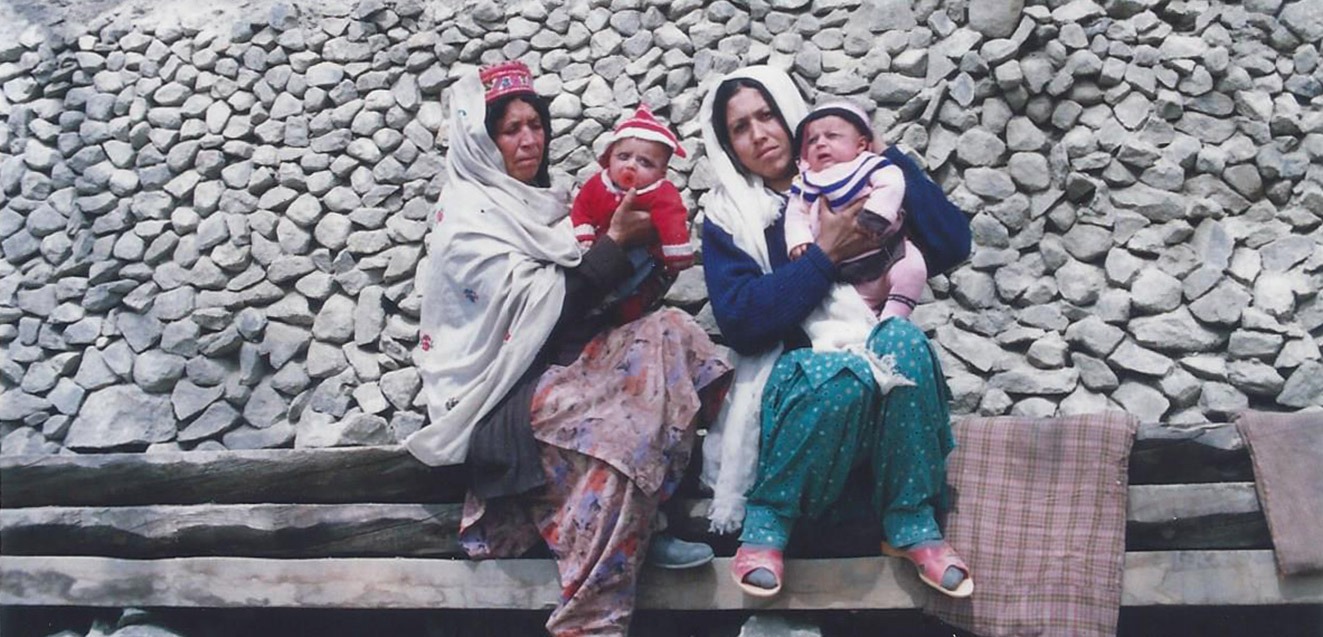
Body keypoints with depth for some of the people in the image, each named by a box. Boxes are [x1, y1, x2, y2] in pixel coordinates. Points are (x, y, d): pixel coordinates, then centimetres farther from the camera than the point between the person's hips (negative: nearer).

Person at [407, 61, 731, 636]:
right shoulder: (470, 218, -6)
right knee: (617, 420, -32)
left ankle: (646, 521, -18)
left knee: (671, 329, -15)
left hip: (559, 365, 7)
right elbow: (541, 305, -18)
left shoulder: (541, 204, 18)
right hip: (502, 396, -7)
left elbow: (578, 299, 19)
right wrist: (615, 241, -14)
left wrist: (632, 245, 4)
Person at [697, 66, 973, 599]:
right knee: (839, 375, -36)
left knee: (902, 339, -31)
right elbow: (739, 322, -11)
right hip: (789, 377, -2)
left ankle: (912, 525, -22)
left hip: (871, 352, 3)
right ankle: (767, 521, -15)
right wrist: (826, 254, -16)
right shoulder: (728, 218, 6)